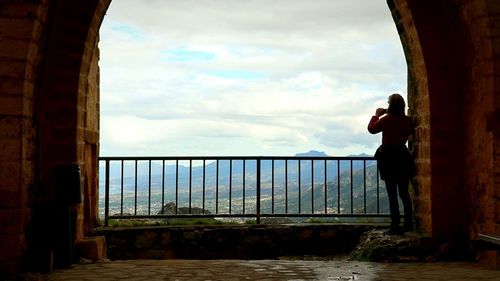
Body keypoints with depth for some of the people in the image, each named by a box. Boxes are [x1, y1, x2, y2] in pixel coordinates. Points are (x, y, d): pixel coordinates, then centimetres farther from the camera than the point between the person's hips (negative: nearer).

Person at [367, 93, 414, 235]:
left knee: (392, 194, -2)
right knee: (404, 192, 13)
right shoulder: (407, 120, 1)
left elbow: (371, 128, -1)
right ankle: (409, 224, 14)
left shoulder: (387, 120, -14)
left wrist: (377, 115, 13)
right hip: (403, 156, 5)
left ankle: (395, 226, -3)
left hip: (389, 157, -5)